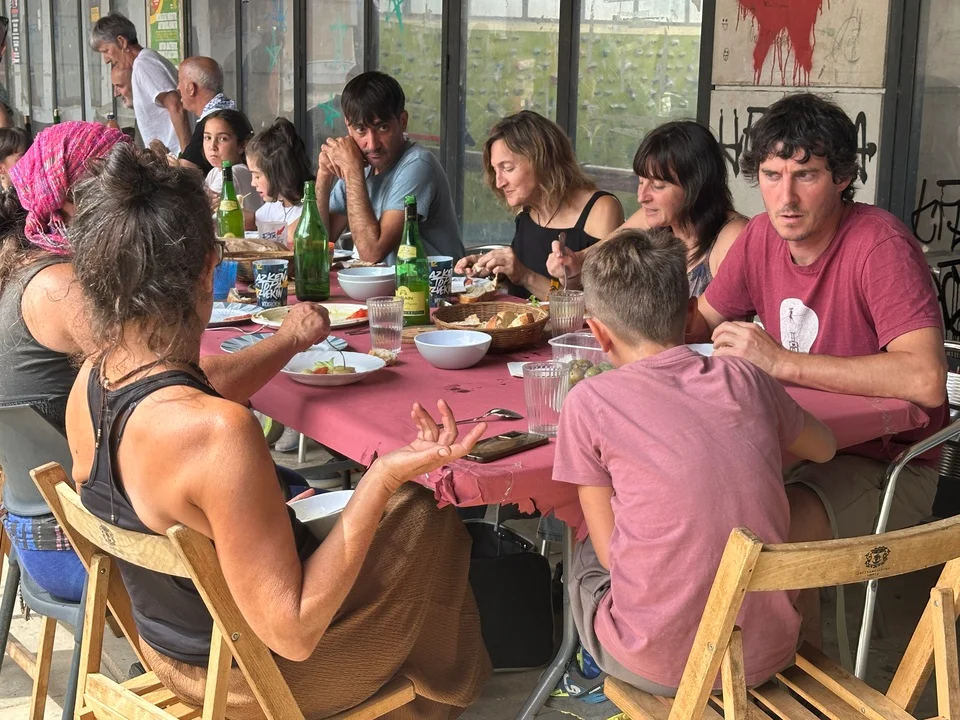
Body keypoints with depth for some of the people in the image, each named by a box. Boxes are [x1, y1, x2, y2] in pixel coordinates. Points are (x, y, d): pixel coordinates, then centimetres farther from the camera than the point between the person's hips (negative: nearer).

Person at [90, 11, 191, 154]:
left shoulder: (143, 64, -11)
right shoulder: (149, 59, 19)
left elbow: (176, 107, -23)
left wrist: (187, 152, -25)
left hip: (172, 155, -9)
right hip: (166, 154, 9)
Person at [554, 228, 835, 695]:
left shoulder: (590, 402, -10)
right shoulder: (744, 380, 1)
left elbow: (610, 549, -3)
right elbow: (824, 446, 21)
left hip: (661, 666, -3)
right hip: (766, 653, 4)